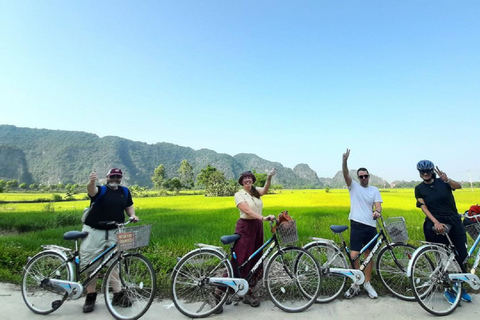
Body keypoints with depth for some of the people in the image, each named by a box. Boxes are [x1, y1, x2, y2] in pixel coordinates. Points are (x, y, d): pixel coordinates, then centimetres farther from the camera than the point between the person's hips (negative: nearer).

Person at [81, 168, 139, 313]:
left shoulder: (124, 192, 6)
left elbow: (129, 206, 16)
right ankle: (90, 296, 22)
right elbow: (91, 191, -31)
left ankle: (118, 294, 16)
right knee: (90, 264, 7)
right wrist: (92, 181, -53)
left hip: (114, 232, 3)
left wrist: (133, 215, -5)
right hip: (94, 232, -2)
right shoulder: (100, 190, -7)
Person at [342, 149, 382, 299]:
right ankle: (355, 284, 11)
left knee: (369, 255, 12)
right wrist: (345, 160, -30)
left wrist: (377, 212, -28)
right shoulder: (353, 186, 3)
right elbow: (345, 174, -14)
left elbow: (378, 205, -4)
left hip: (371, 226, 3)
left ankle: (367, 283, 28)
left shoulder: (374, 190, 8)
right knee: (354, 256, -7)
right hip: (357, 225, -2)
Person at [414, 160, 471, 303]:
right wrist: (436, 222, -21)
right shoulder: (419, 189, 0)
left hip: (454, 221, 2)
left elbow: (458, 186, -15)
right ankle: (448, 290, 19)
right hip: (436, 224, -2)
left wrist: (446, 179, -35)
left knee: (462, 256, 5)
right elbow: (424, 208, -8)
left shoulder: (442, 182, 3)